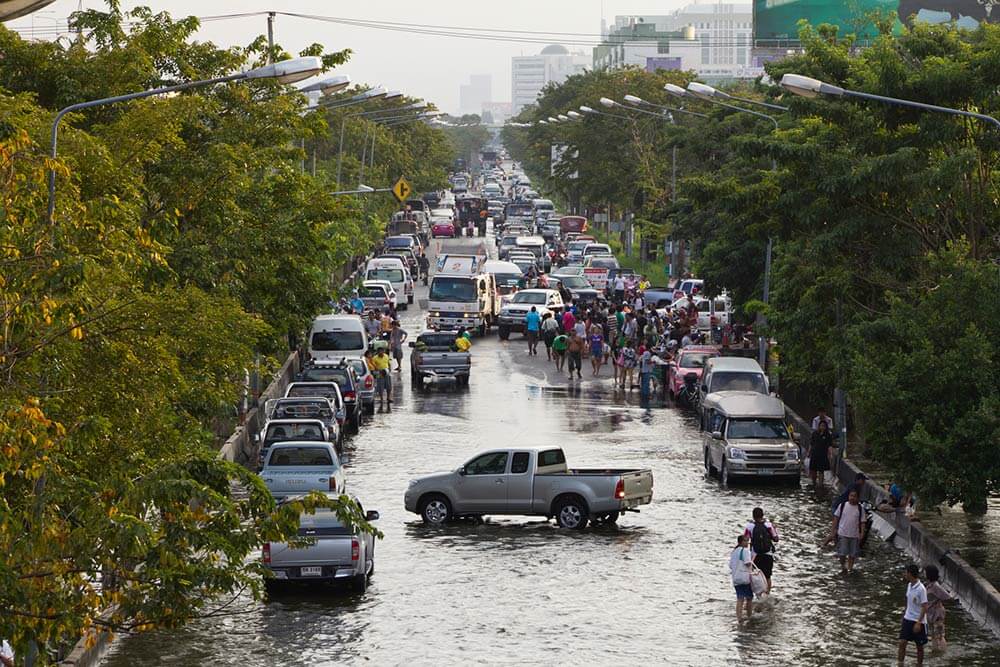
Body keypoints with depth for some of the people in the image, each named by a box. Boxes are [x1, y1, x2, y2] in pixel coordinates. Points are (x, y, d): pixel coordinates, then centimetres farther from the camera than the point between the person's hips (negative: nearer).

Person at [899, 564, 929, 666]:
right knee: (902, 643, -4)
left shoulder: (921, 589, -19)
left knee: (919, 646, 8)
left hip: (918, 621, -6)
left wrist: (918, 623, -21)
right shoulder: (909, 585, 4)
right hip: (907, 619, 6)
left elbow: (925, 607, -19)